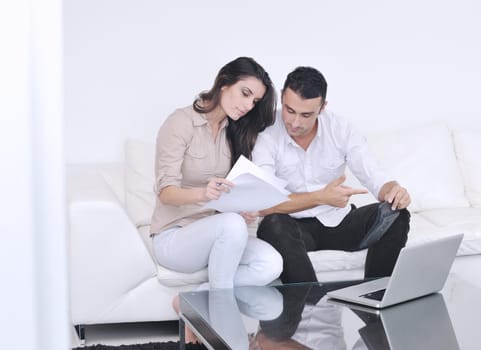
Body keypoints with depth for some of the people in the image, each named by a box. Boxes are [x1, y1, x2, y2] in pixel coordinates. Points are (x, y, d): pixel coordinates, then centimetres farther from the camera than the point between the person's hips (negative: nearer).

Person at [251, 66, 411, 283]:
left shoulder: (341, 130, -6)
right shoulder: (267, 137, -16)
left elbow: (375, 179, -9)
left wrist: (394, 190, -34)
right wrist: (321, 197, -37)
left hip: (339, 221, 3)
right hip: (295, 227, -3)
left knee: (396, 216, -20)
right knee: (273, 225, -37)